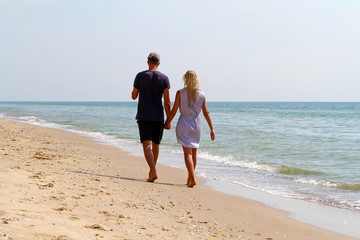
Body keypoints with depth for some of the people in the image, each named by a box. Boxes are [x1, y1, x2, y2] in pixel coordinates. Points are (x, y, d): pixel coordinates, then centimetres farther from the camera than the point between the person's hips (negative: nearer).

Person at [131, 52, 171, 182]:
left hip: (143, 116, -2)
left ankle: (153, 171, -24)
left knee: (147, 145, -7)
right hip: (158, 117, 2)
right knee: (155, 144, 16)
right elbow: (167, 101, -5)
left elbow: (134, 96, 6)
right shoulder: (164, 78, 0)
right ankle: (152, 171, 27)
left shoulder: (140, 76, -2)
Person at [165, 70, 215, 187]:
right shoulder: (201, 95, -1)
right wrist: (211, 128, 6)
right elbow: (206, 113, 2)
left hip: (184, 125, -3)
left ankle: (193, 179, -19)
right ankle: (189, 179, 26)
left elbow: (173, 111, -6)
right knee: (193, 153, 16)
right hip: (197, 125, 3)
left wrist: (167, 123, 8)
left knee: (187, 153, -4)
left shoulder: (180, 93, -8)